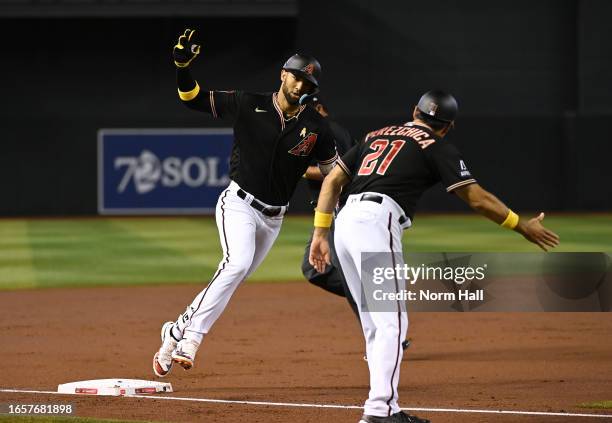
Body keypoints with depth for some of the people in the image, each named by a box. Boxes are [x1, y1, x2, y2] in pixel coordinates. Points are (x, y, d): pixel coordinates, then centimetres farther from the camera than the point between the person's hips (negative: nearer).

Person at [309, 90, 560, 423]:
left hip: (345, 221, 7)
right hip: (376, 223, -7)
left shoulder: (377, 135, 27)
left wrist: (320, 233, 18)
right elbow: (476, 198, 3)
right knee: (391, 321, -12)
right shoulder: (437, 147, 8)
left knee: (375, 324, 13)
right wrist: (522, 226, 12)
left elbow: (333, 180, 21)